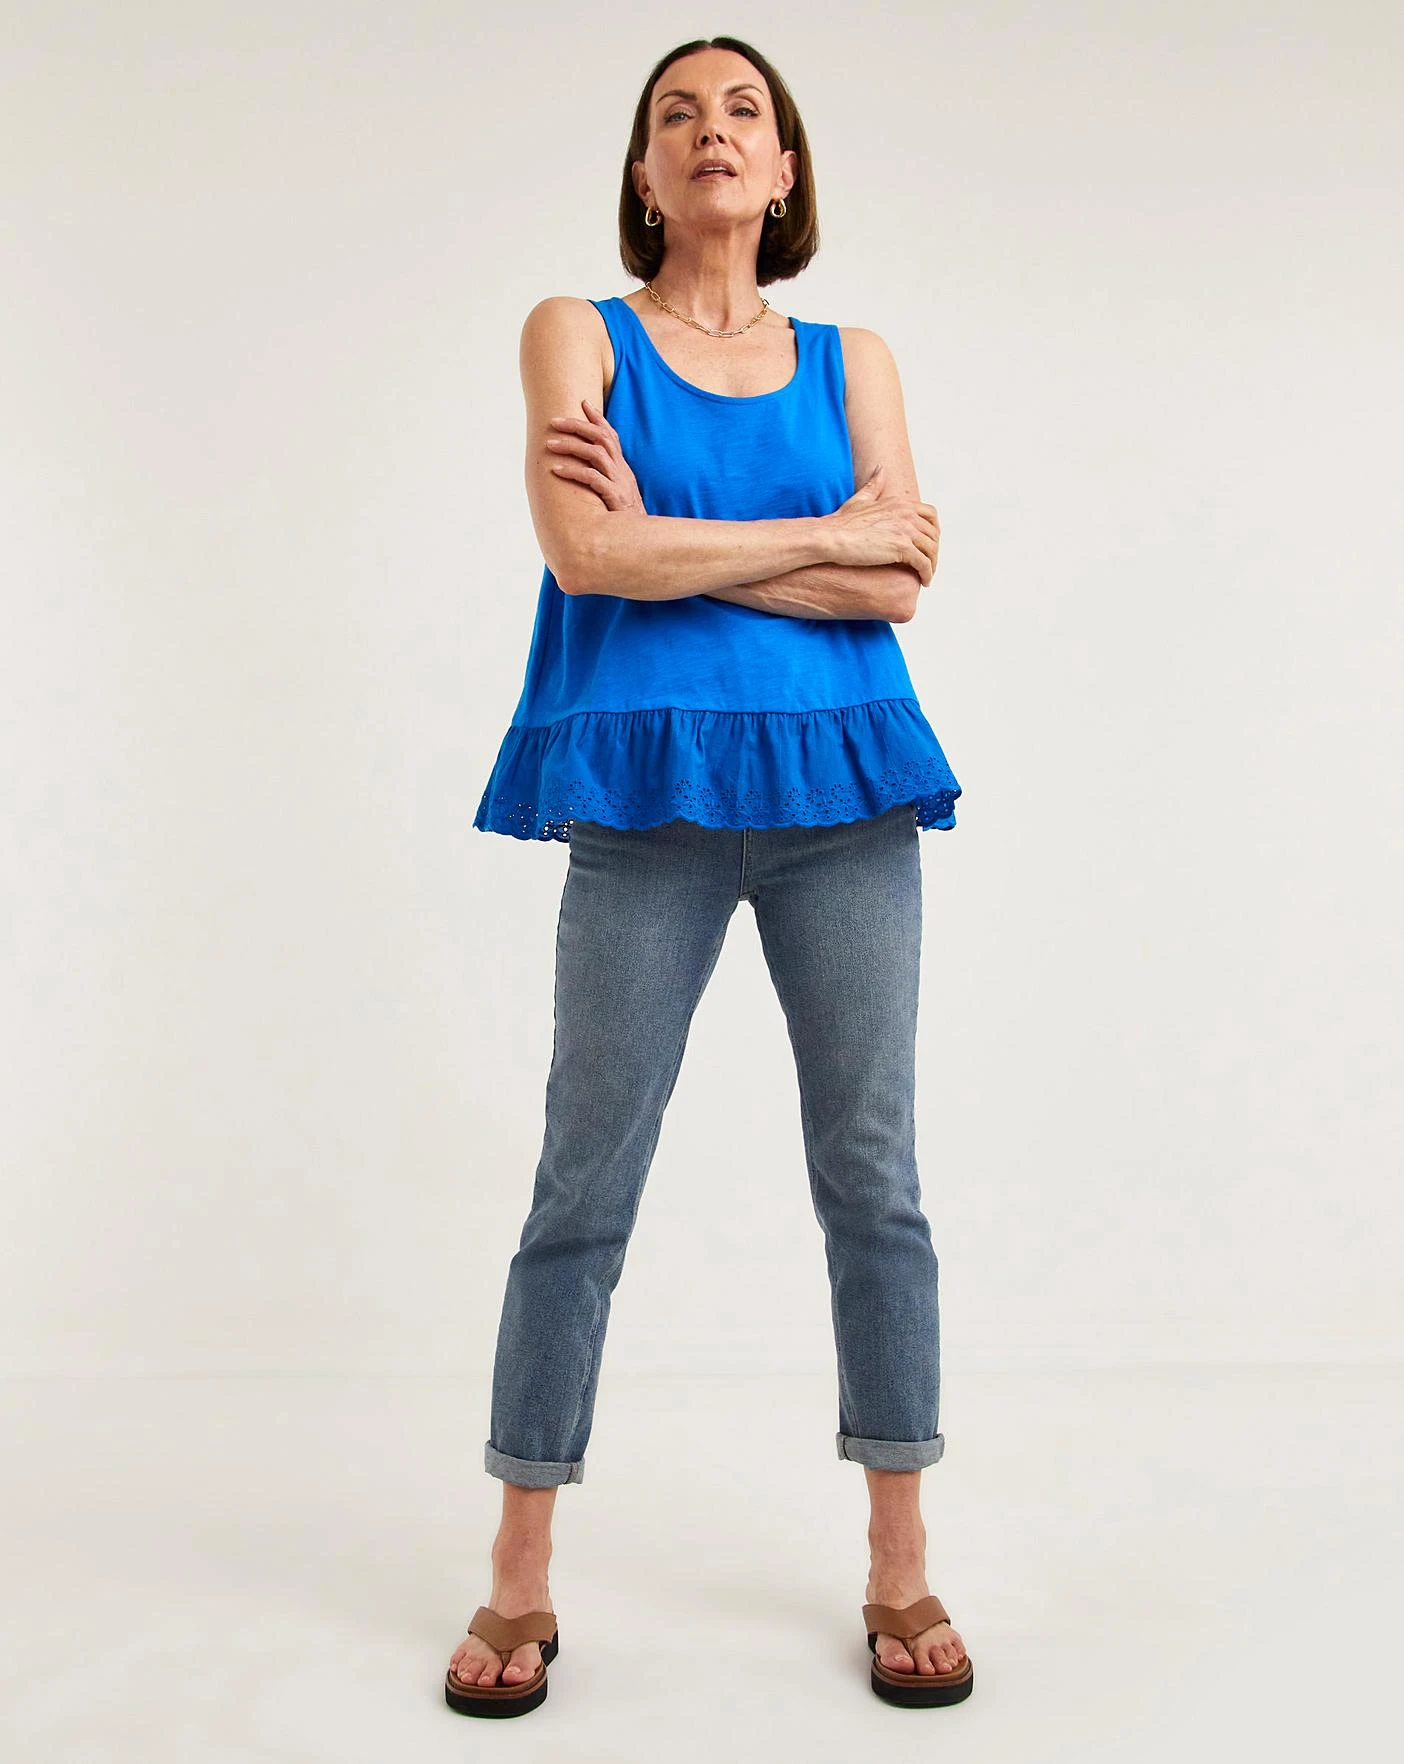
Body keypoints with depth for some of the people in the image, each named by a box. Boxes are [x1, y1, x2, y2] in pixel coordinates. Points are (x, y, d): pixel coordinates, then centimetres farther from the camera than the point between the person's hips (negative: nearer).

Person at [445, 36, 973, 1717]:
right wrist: (820, 536, -4)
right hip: (650, 798, -2)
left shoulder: (849, 360, 14)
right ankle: (519, 1582, 16)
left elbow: (902, 581, -1)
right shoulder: (577, 333, 8)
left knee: (873, 1179, 5)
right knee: (584, 1187, 2)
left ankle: (900, 1570, 20)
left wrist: (672, 539, -7)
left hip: (844, 785, 3)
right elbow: (586, 550, -9)